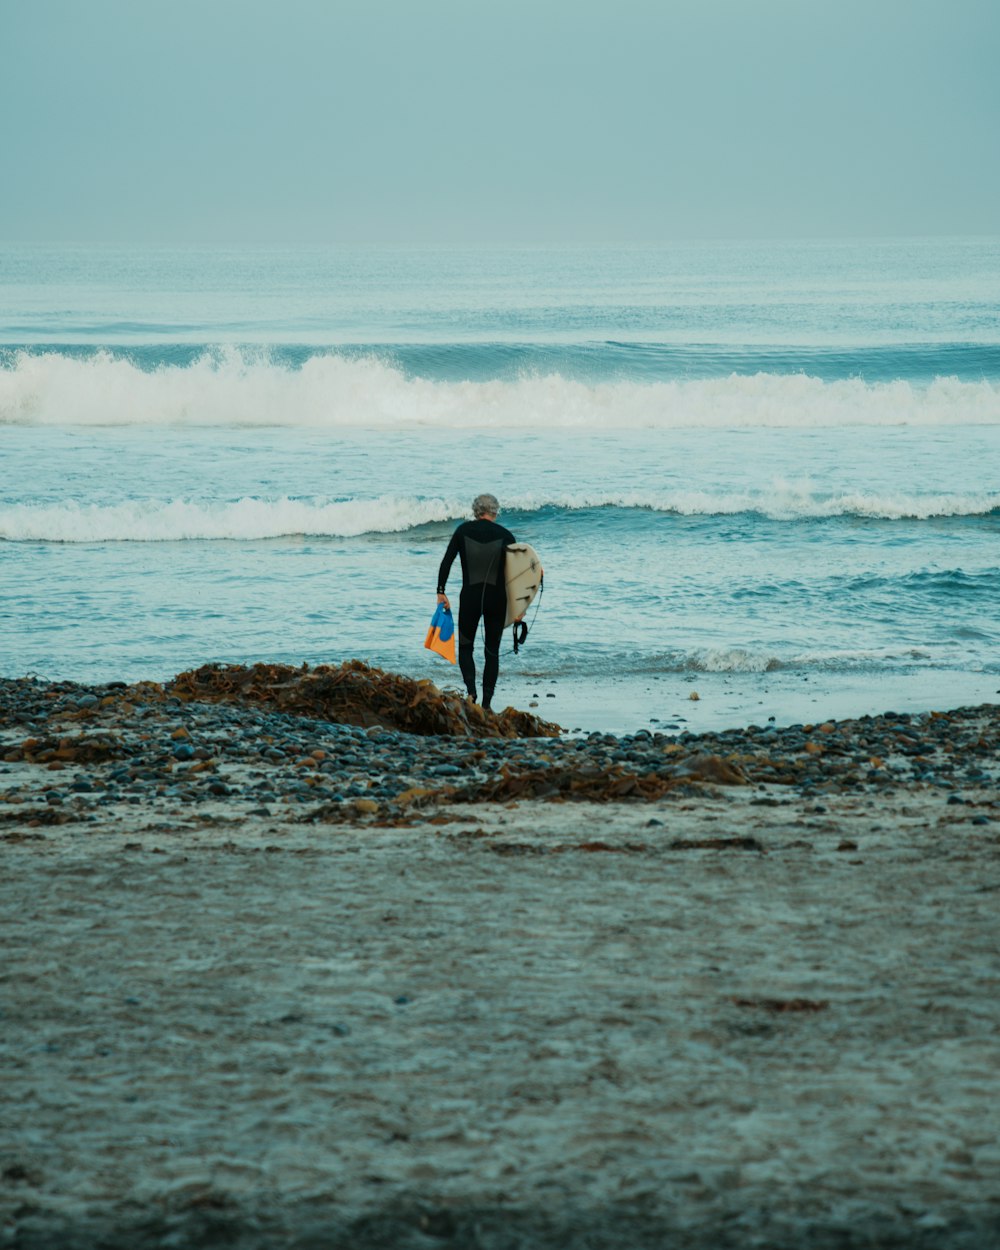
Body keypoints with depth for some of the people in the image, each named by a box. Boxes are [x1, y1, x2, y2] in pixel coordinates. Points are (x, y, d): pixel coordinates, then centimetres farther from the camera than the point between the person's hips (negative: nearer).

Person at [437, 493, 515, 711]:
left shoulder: (463, 530, 1)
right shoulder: (505, 535, 1)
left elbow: (447, 562, -4)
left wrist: (441, 592, 0)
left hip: (470, 597, 0)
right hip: (496, 598, 0)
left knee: (465, 648, 13)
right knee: (492, 652, 11)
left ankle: (471, 691, -13)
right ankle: (486, 703, 7)